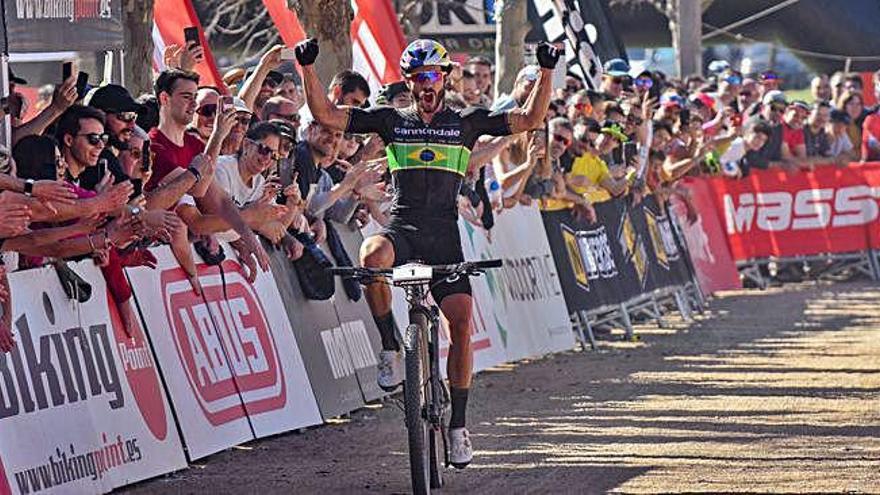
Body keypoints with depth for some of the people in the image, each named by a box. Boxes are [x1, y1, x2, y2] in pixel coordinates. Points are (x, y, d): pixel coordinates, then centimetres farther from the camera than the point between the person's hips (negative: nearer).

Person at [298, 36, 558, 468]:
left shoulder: (466, 122, 10)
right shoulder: (391, 121, 10)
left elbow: (529, 119, 6)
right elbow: (325, 114, 5)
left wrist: (547, 72, -4)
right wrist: (308, 68, -5)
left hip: (444, 237, 1)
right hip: (400, 229, -1)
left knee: (461, 320, -10)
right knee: (373, 255, -37)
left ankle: (458, 425, 3)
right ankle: (391, 348, -17)